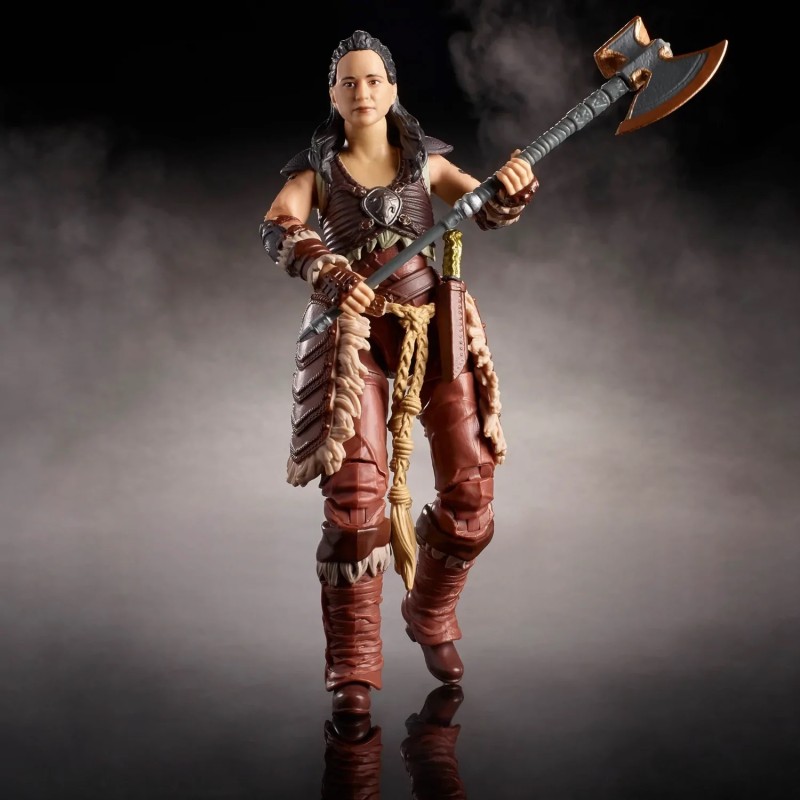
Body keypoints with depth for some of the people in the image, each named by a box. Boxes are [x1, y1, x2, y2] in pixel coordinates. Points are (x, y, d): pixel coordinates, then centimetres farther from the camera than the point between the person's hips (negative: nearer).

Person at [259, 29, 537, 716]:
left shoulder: (425, 161, 14)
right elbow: (279, 229, -10)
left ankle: (431, 619, 28)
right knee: (356, 495, -14)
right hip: (354, 330, -2)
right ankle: (353, 669, -3)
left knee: (472, 493, 0)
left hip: (434, 324, 2)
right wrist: (328, 272, -30)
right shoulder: (316, 169, 8)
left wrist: (512, 187, -24)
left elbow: (487, 212, 0)